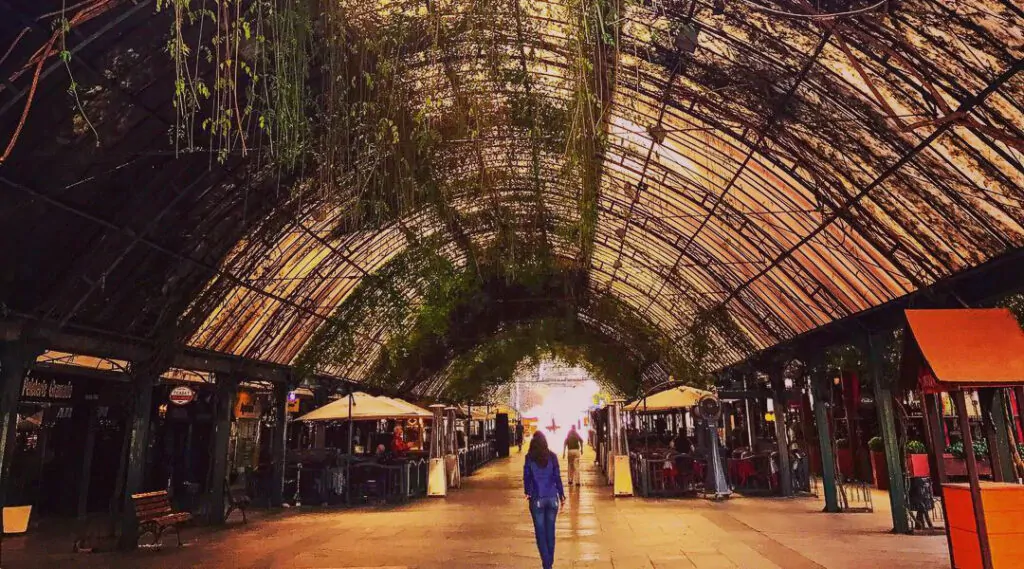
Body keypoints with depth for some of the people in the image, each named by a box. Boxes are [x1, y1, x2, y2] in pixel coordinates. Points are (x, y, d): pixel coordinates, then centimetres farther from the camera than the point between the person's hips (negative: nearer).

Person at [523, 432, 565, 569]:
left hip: (537, 499, -2)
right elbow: (557, 477, 1)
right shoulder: (552, 456, -1)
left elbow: (526, 476, 0)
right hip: (552, 497, 2)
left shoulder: (529, 457, -5)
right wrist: (562, 495, 9)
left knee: (540, 532, 4)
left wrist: (527, 492, 14)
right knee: (550, 531, 13)